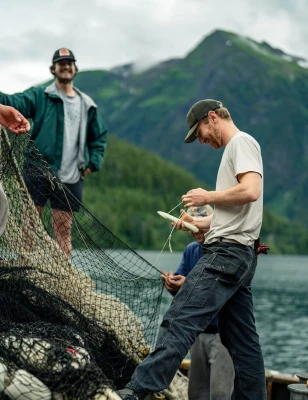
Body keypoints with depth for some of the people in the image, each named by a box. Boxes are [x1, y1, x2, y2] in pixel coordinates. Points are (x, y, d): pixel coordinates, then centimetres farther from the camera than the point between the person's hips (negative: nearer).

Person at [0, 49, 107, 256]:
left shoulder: (87, 105, 14)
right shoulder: (39, 96, 4)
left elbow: (100, 136, 24)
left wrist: (93, 163, 10)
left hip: (70, 179, 3)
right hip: (38, 172, -3)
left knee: (63, 232, 6)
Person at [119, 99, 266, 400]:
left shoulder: (241, 142, -4)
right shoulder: (236, 149, 25)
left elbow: (251, 192, -21)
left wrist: (207, 197, -9)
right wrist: (201, 224, 14)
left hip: (227, 251, -11)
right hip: (235, 254, 11)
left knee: (179, 321, -18)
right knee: (242, 341, 9)